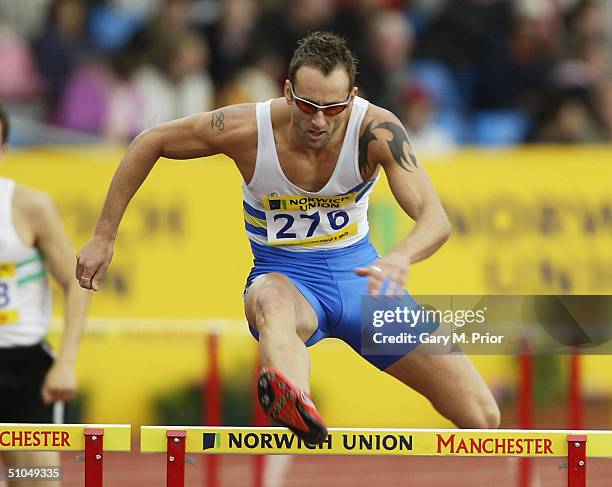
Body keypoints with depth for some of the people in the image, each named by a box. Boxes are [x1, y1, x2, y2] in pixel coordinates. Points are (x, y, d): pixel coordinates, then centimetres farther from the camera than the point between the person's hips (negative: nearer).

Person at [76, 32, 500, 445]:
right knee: (271, 300, -45)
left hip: (358, 272, 2)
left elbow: (436, 219, -28)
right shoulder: (247, 129, -19)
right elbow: (151, 142, -4)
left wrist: (400, 258, -51)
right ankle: (297, 407, -76)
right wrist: (104, 236, -4)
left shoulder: (377, 130, -21)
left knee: (482, 417, -8)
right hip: (285, 275, -2)